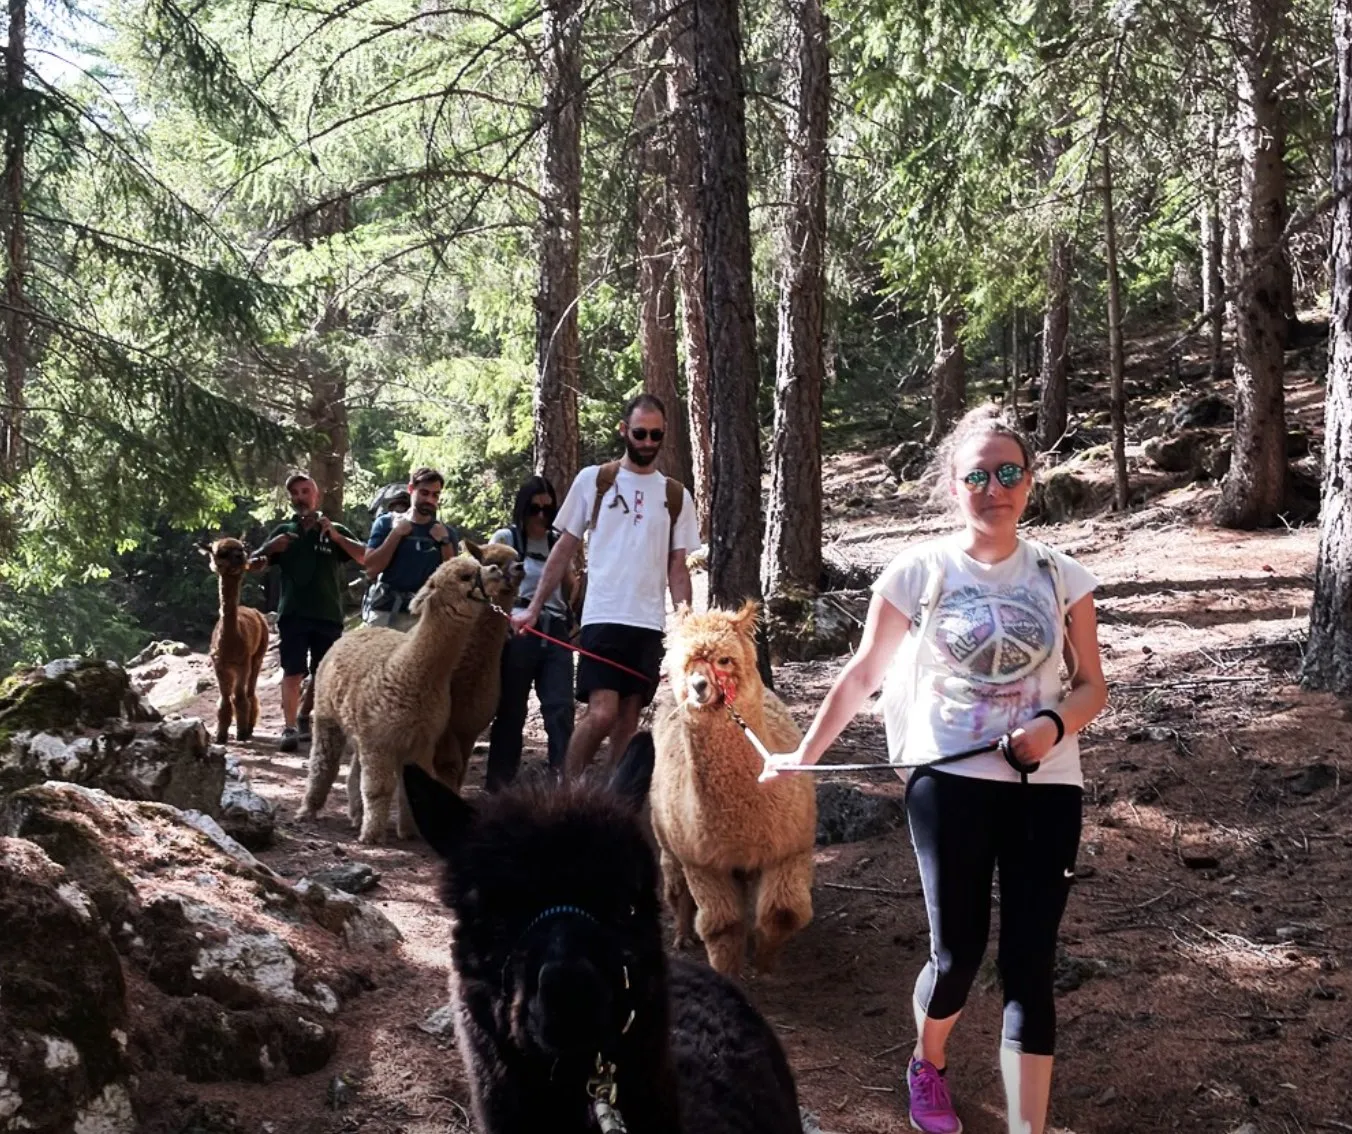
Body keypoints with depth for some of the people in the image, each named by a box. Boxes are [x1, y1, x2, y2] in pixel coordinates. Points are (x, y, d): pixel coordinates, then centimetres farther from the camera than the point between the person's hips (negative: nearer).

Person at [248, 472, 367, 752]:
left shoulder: (335, 530, 8)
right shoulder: (283, 531, 13)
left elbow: (365, 558, -5)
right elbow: (254, 566, 12)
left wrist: (336, 536, -17)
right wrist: (271, 548, -10)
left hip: (328, 615, 0)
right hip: (292, 615, 1)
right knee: (292, 674, -5)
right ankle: (290, 729, -5)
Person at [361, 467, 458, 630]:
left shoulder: (444, 533, 10)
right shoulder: (387, 522, 5)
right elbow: (371, 570, -6)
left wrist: (445, 542, -7)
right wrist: (397, 533, -9)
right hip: (384, 612, -1)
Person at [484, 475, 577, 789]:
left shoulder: (557, 542, 15)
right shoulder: (505, 538, 4)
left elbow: (570, 589, 23)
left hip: (556, 631, 3)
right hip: (519, 631, -3)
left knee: (560, 707, -7)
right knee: (511, 709, 4)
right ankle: (499, 782, 13)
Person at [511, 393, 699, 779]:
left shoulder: (676, 496, 10)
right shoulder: (592, 480, 3)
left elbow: (677, 569, 11)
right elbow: (565, 548, 6)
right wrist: (534, 608, 0)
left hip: (649, 623, 3)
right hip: (603, 617, -3)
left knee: (628, 719, 6)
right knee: (601, 713, -15)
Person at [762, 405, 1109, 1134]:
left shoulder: (1062, 578, 2)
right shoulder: (919, 572, -2)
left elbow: (1091, 686, 6)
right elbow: (862, 674, 6)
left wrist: (1054, 724, -15)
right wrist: (805, 755, 6)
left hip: (1046, 789, 1)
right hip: (949, 782, -1)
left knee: (1029, 967, -1)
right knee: (957, 956, 3)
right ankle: (928, 1067, 36)